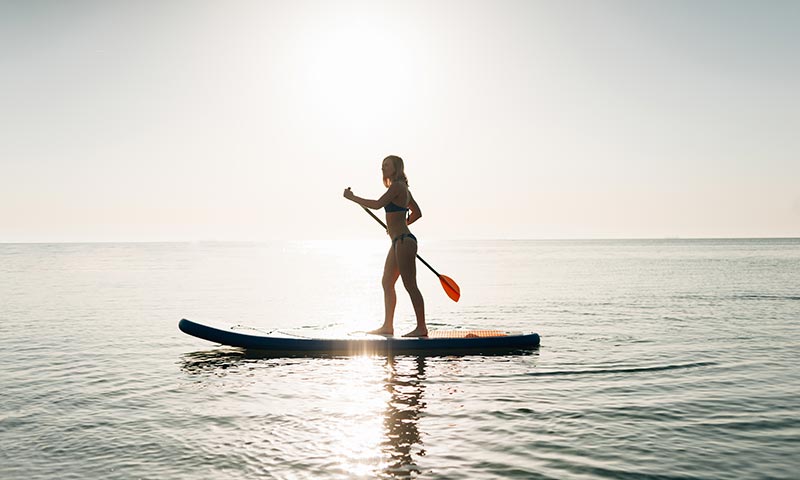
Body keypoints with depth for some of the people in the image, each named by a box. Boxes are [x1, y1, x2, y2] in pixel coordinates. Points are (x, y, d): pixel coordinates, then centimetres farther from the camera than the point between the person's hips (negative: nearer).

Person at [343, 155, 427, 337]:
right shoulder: (403, 188, 18)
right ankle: (387, 326, 19)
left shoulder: (397, 186, -11)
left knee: (410, 285, -7)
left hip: (403, 241, -11)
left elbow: (377, 204, -20)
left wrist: (352, 197, -11)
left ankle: (421, 327, -2)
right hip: (399, 242, 11)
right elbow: (417, 213, 26)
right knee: (387, 283, 14)